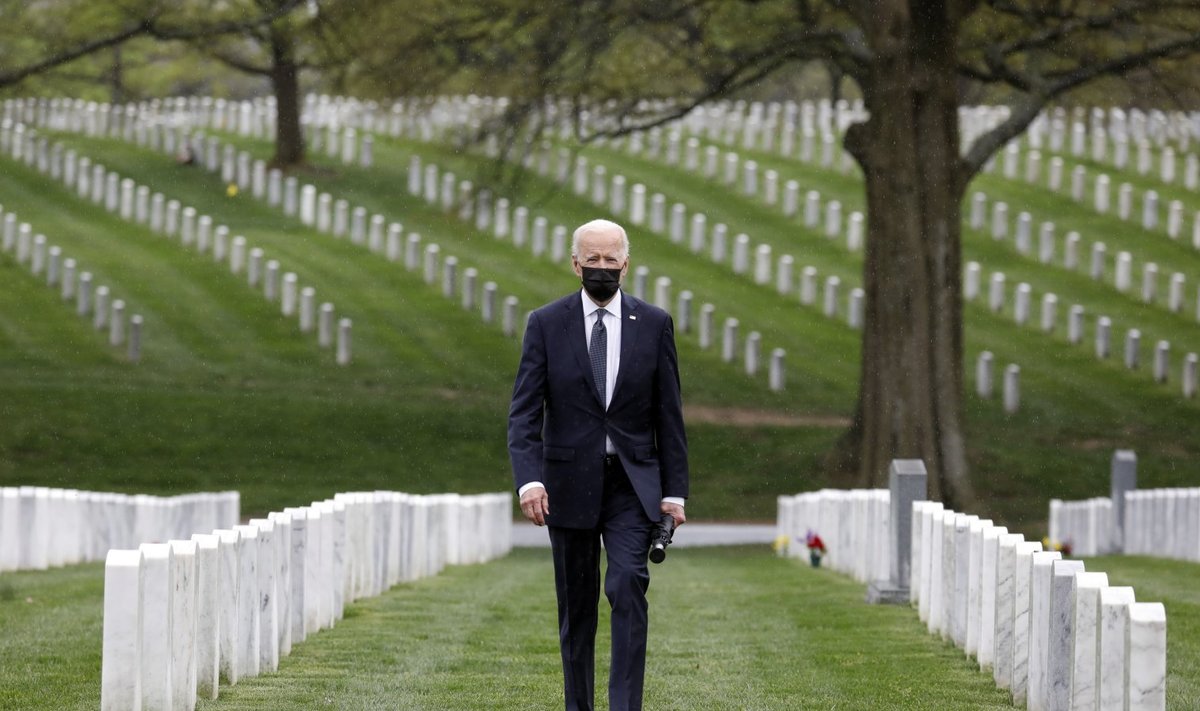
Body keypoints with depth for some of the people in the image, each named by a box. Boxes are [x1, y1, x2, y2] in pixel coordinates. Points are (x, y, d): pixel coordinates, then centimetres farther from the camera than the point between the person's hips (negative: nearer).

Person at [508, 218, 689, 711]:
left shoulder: (653, 324, 3)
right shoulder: (546, 325, 0)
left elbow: (669, 414, 5)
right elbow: (524, 412, -5)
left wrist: (674, 490, 0)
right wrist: (529, 480, -19)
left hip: (632, 485, -1)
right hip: (569, 485, 1)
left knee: (628, 585, -19)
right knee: (576, 607, 7)